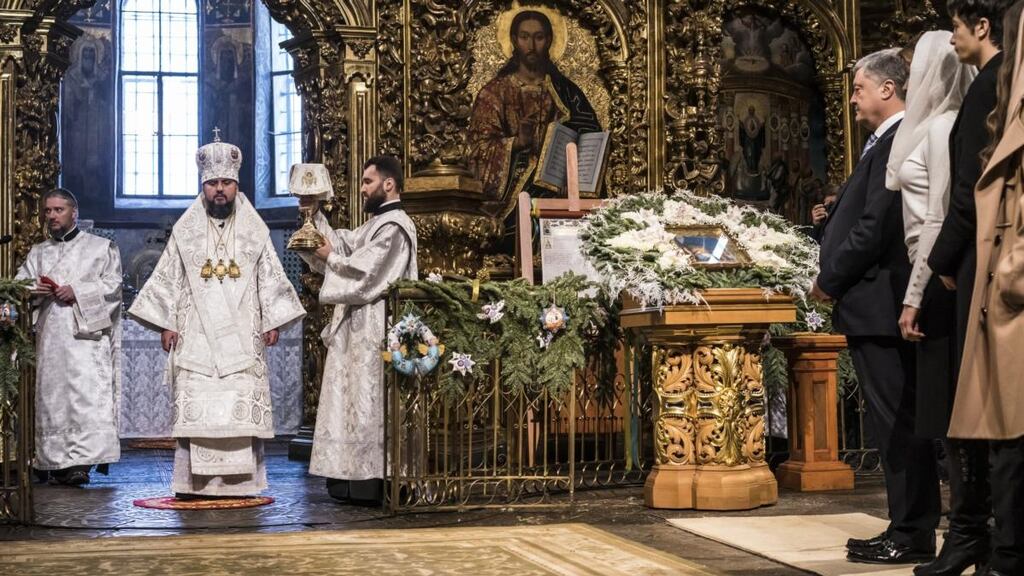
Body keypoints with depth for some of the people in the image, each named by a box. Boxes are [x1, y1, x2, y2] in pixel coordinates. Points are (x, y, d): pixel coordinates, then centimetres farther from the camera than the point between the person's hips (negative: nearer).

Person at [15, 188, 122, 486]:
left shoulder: (101, 247, 10)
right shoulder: (37, 253, 23)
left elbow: (112, 285, 1)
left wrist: (78, 292, -12)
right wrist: (33, 290, -7)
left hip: (86, 333, -4)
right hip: (48, 336, 5)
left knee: (88, 394, -17)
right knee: (51, 396, -1)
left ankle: (82, 461, -24)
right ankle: (57, 461, 3)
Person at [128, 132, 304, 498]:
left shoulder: (255, 231, 10)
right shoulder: (185, 231, 9)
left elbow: (271, 279, 9)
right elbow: (168, 279, 8)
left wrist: (272, 322, 1)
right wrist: (166, 324, 0)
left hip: (242, 335, 0)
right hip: (196, 335, 0)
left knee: (242, 406, -6)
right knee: (195, 406, -7)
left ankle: (238, 480, -3)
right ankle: (194, 481, -6)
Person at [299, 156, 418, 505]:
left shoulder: (394, 226, -12)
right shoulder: (378, 223, 20)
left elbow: (365, 271, -19)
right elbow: (343, 244, 16)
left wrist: (329, 257, -6)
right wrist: (314, 215, 9)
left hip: (373, 330, -10)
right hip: (358, 328, 10)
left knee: (366, 404, -9)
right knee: (356, 403, 9)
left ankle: (370, 485, -7)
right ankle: (355, 481, 11)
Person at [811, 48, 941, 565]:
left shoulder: (896, 143, -14)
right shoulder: (886, 143, 16)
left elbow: (875, 227, -20)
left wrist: (830, 282, -11)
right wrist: (835, 279, 7)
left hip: (879, 305, -10)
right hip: (875, 306, 10)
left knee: (896, 423, -5)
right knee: (894, 424, 13)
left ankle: (912, 536, 1)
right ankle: (909, 530, 19)